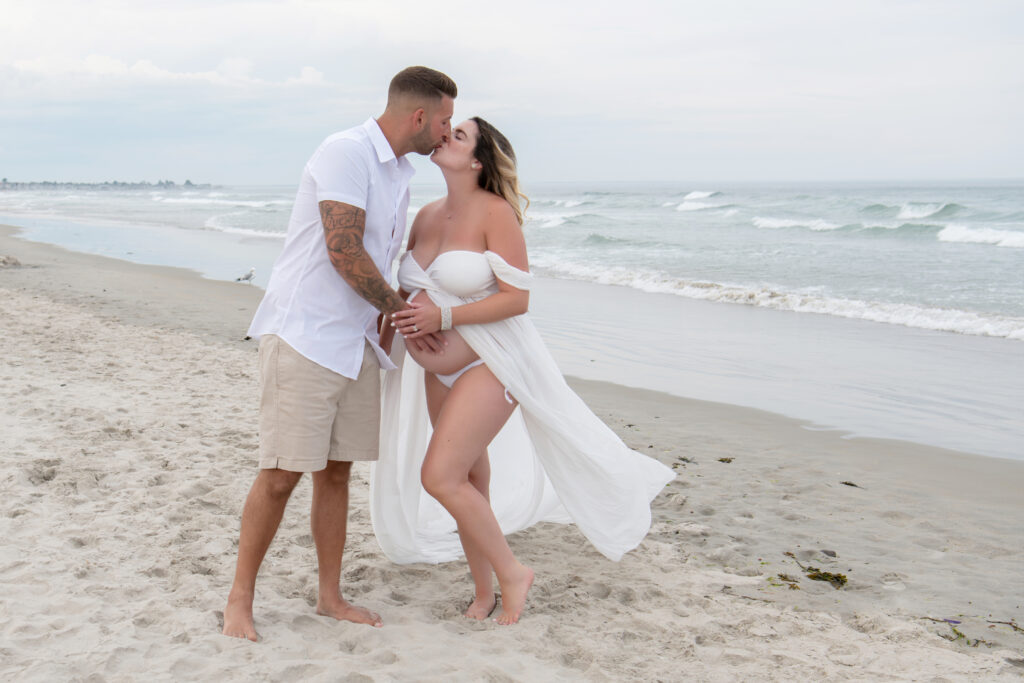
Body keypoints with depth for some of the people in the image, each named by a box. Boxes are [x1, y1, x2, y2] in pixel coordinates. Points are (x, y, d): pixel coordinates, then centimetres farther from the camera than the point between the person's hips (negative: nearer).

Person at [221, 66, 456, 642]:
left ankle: (331, 596, 21)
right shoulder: (346, 152, -13)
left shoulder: (400, 174, 15)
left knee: (337, 472, 11)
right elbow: (343, 253, -20)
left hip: (357, 343, 8)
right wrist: (402, 312, -9)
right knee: (281, 475, -4)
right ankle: (240, 598, 12)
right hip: (304, 335, -8)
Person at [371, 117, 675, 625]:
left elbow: (517, 297, -18)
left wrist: (444, 318, -23)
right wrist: (387, 331, -2)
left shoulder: (496, 212, -15)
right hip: (441, 371, 7)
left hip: (492, 364, -7)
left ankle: (511, 572, 4)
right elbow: (406, 288, 16)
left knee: (440, 477, -16)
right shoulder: (427, 216, 6)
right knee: (470, 483, 14)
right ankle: (484, 591, 29)